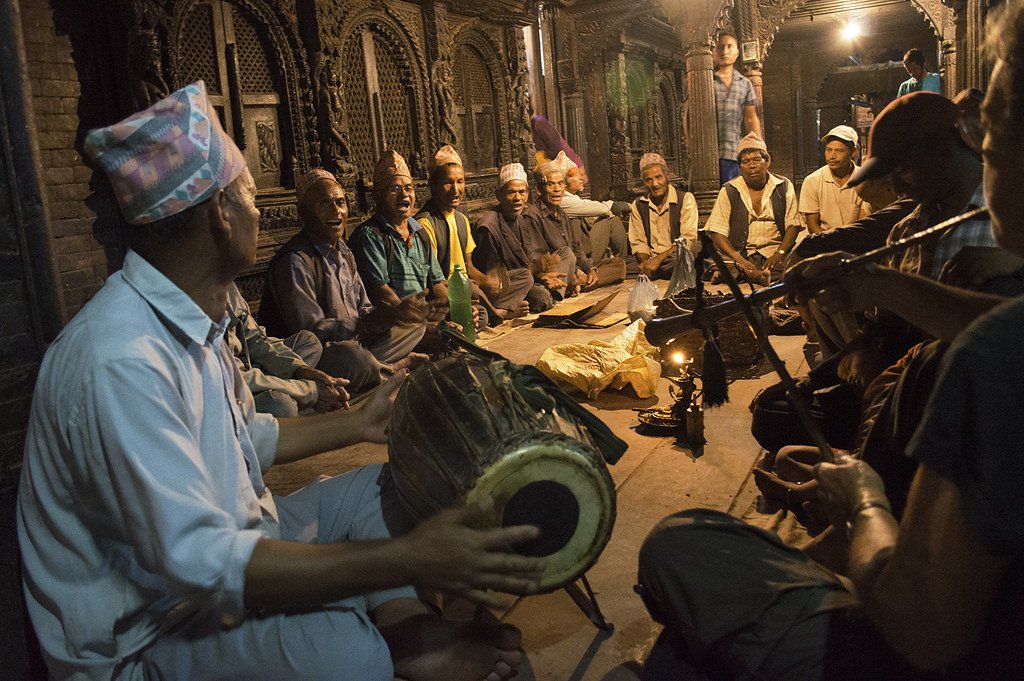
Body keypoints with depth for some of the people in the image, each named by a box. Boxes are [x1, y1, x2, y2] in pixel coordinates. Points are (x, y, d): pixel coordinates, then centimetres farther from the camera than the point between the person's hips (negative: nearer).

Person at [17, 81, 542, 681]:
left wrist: (354, 424, 17)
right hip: (146, 633, -10)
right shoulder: (120, 362, -29)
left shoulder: (192, 317, 5)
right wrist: (405, 559, -37)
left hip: (217, 546, 10)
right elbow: (197, 562, -33)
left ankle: (415, 631, -13)